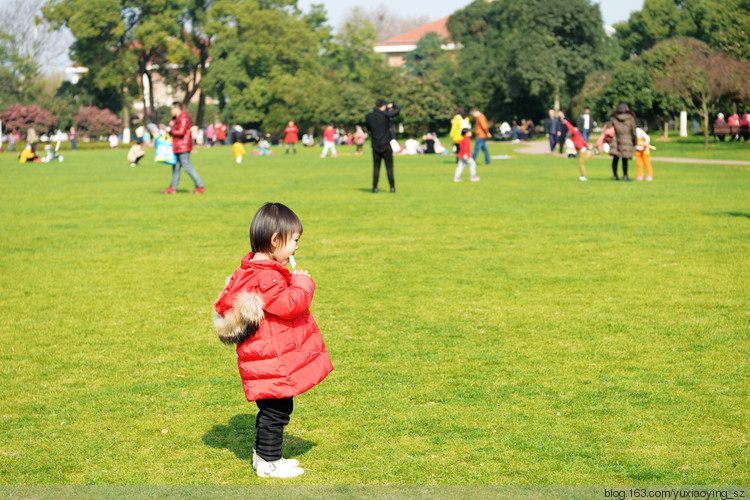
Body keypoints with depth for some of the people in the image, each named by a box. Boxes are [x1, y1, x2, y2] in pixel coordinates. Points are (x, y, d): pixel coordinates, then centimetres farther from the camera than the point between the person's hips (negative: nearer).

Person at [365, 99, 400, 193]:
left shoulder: (368, 116, 1)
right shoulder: (385, 114, -10)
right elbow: (398, 109, 3)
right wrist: (391, 105, 23)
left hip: (375, 145, 3)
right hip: (386, 145, -3)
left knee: (376, 167, 8)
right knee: (389, 166, 4)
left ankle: (375, 187, 5)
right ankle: (392, 187, 4)